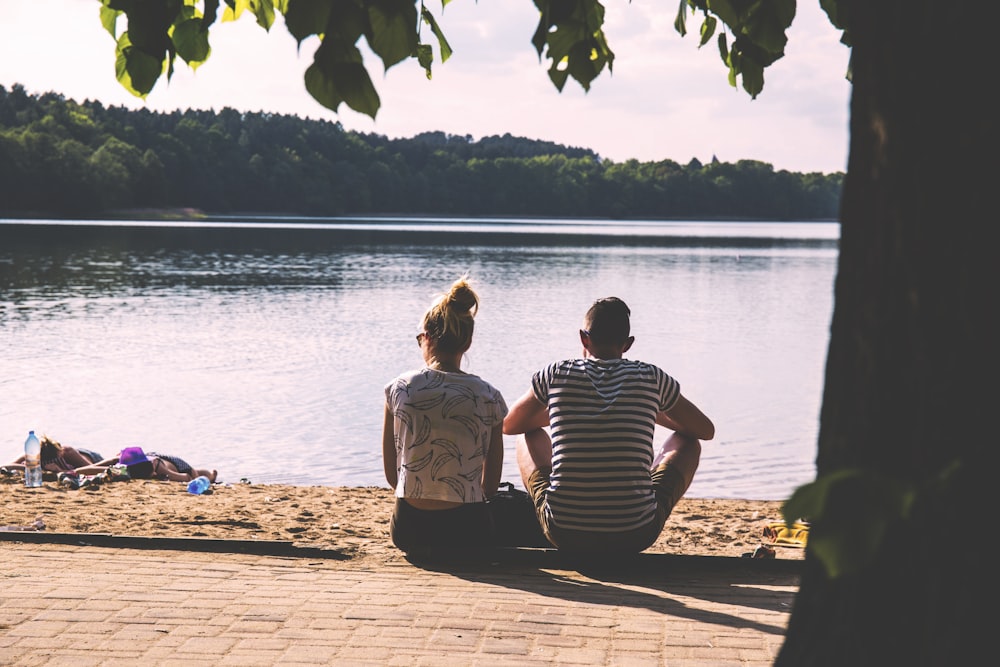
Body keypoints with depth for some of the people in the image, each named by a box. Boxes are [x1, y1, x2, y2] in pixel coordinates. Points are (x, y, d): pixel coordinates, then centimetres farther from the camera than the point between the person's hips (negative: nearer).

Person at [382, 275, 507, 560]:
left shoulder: (398, 389, -5)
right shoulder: (488, 397, -5)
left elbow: (391, 474, 3)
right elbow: (491, 485, 3)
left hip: (407, 532, 4)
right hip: (464, 533, -4)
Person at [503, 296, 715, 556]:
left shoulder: (556, 374, 0)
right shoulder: (651, 378, 0)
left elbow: (508, 425, 18)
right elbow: (707, 430, 15)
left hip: (564, 535, 1)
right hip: (635, 538, -1)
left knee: (530, 435, 28)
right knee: (687, 441, 25)